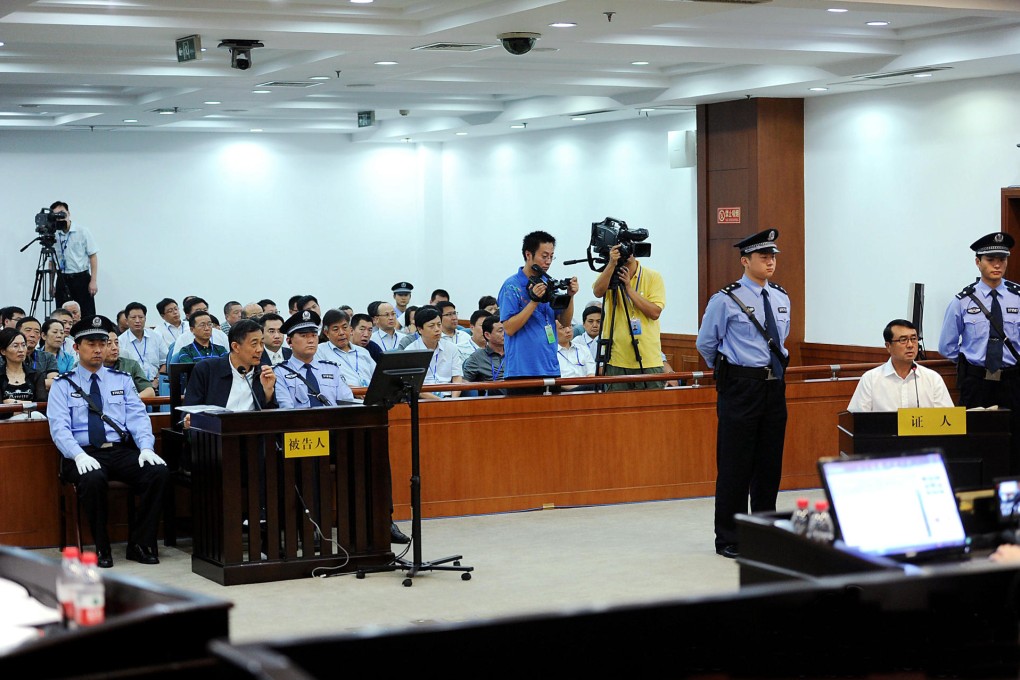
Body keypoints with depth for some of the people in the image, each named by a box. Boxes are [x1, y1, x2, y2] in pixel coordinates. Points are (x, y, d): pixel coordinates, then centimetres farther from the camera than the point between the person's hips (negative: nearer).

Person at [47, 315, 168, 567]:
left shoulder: (122, 380, 17)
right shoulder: (63, 385, 8)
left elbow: (138, 417, 7)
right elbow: (59, 427, -3)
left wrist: (146, 447, -13)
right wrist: (79, 455, -22)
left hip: (122, 451, 3)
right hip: (84, 455, -3)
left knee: (158, 472, -25)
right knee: (93, 479, -37)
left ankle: (140, 544, -13)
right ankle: (102, 549, -17)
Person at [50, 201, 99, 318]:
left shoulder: (82, 232, -3)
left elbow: (93, 256, -3)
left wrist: (94, 281, -9)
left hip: (81, 278, -3)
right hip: (62, 280, 3)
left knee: (87, 316, -5)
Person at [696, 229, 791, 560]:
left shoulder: (782, 299, 9)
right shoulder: (726, 300, -8)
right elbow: (705, 344, 3)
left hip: (774, 386, 6)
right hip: (740, 387, -6)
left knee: (770, 463, 9)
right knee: (735, 466, -2)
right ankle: (728, 539, 7)